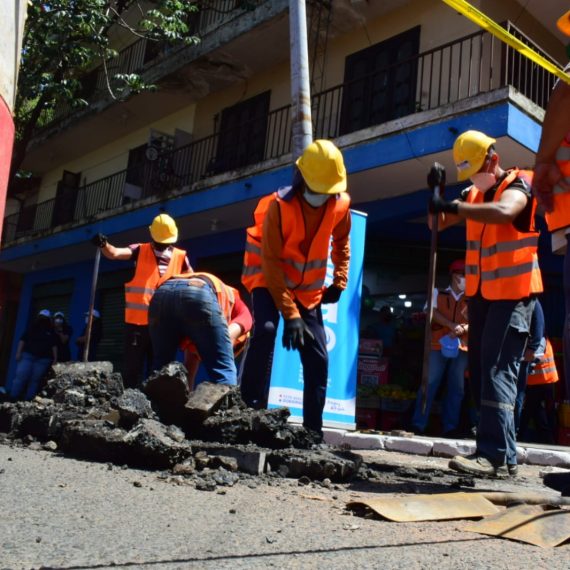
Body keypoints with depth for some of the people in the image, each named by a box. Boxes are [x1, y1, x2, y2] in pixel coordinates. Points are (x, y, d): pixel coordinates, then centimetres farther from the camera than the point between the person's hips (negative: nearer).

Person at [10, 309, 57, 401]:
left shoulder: (51, 332, 11)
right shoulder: (32, 328, 10)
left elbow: (54, 345, 8)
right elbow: (22, 340, 5)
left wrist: (55, 358, 0)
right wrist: (18, 352, -5)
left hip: (43, 359, 1)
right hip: (28, 355, -1)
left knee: (35, 380, -1)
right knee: (20, 376, -11)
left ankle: (28, 400, 1)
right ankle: (13, 398, -7)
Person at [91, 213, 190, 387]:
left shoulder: (180, 257, 8)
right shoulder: (141, 251, 3)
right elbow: (115, 253, -12)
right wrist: (103, 245, -33)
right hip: (137, 321, -1)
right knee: (132, 369, 2)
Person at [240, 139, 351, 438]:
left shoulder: (340, 204, -10)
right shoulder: (280, 205, -24)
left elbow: (341, 241, 13)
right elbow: (271, 263, -26)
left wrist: (339, 280, 3)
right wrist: (290, 314, -30)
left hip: (308, 288, 5)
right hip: (269, 279, -4)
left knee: (318, 359, 0)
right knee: (265, 330, -32)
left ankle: (313, 431, 11)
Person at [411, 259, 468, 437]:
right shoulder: (438, 293, 12)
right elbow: (433, 312, -1)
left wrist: (462, 329, -16)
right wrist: (452, 325, -15)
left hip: (462, 348, 2)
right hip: (438, 346, -2)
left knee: (456, 388, 3)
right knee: (429, 385, -4)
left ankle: (450, 427, 7)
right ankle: (418, 425, -1)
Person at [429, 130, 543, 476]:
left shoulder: (516, 187, -9)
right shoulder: (473, 195, 13)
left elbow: (503, 212, -32)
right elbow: (439, 223, 13)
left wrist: (455, 207, -34)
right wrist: (436, 194, -2)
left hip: (513, 294, -8)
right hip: (481, 294, 8)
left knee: (498, 369, -18)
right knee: (480, 370, 6)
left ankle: (494, 454, -21)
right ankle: (504, 453, 13)